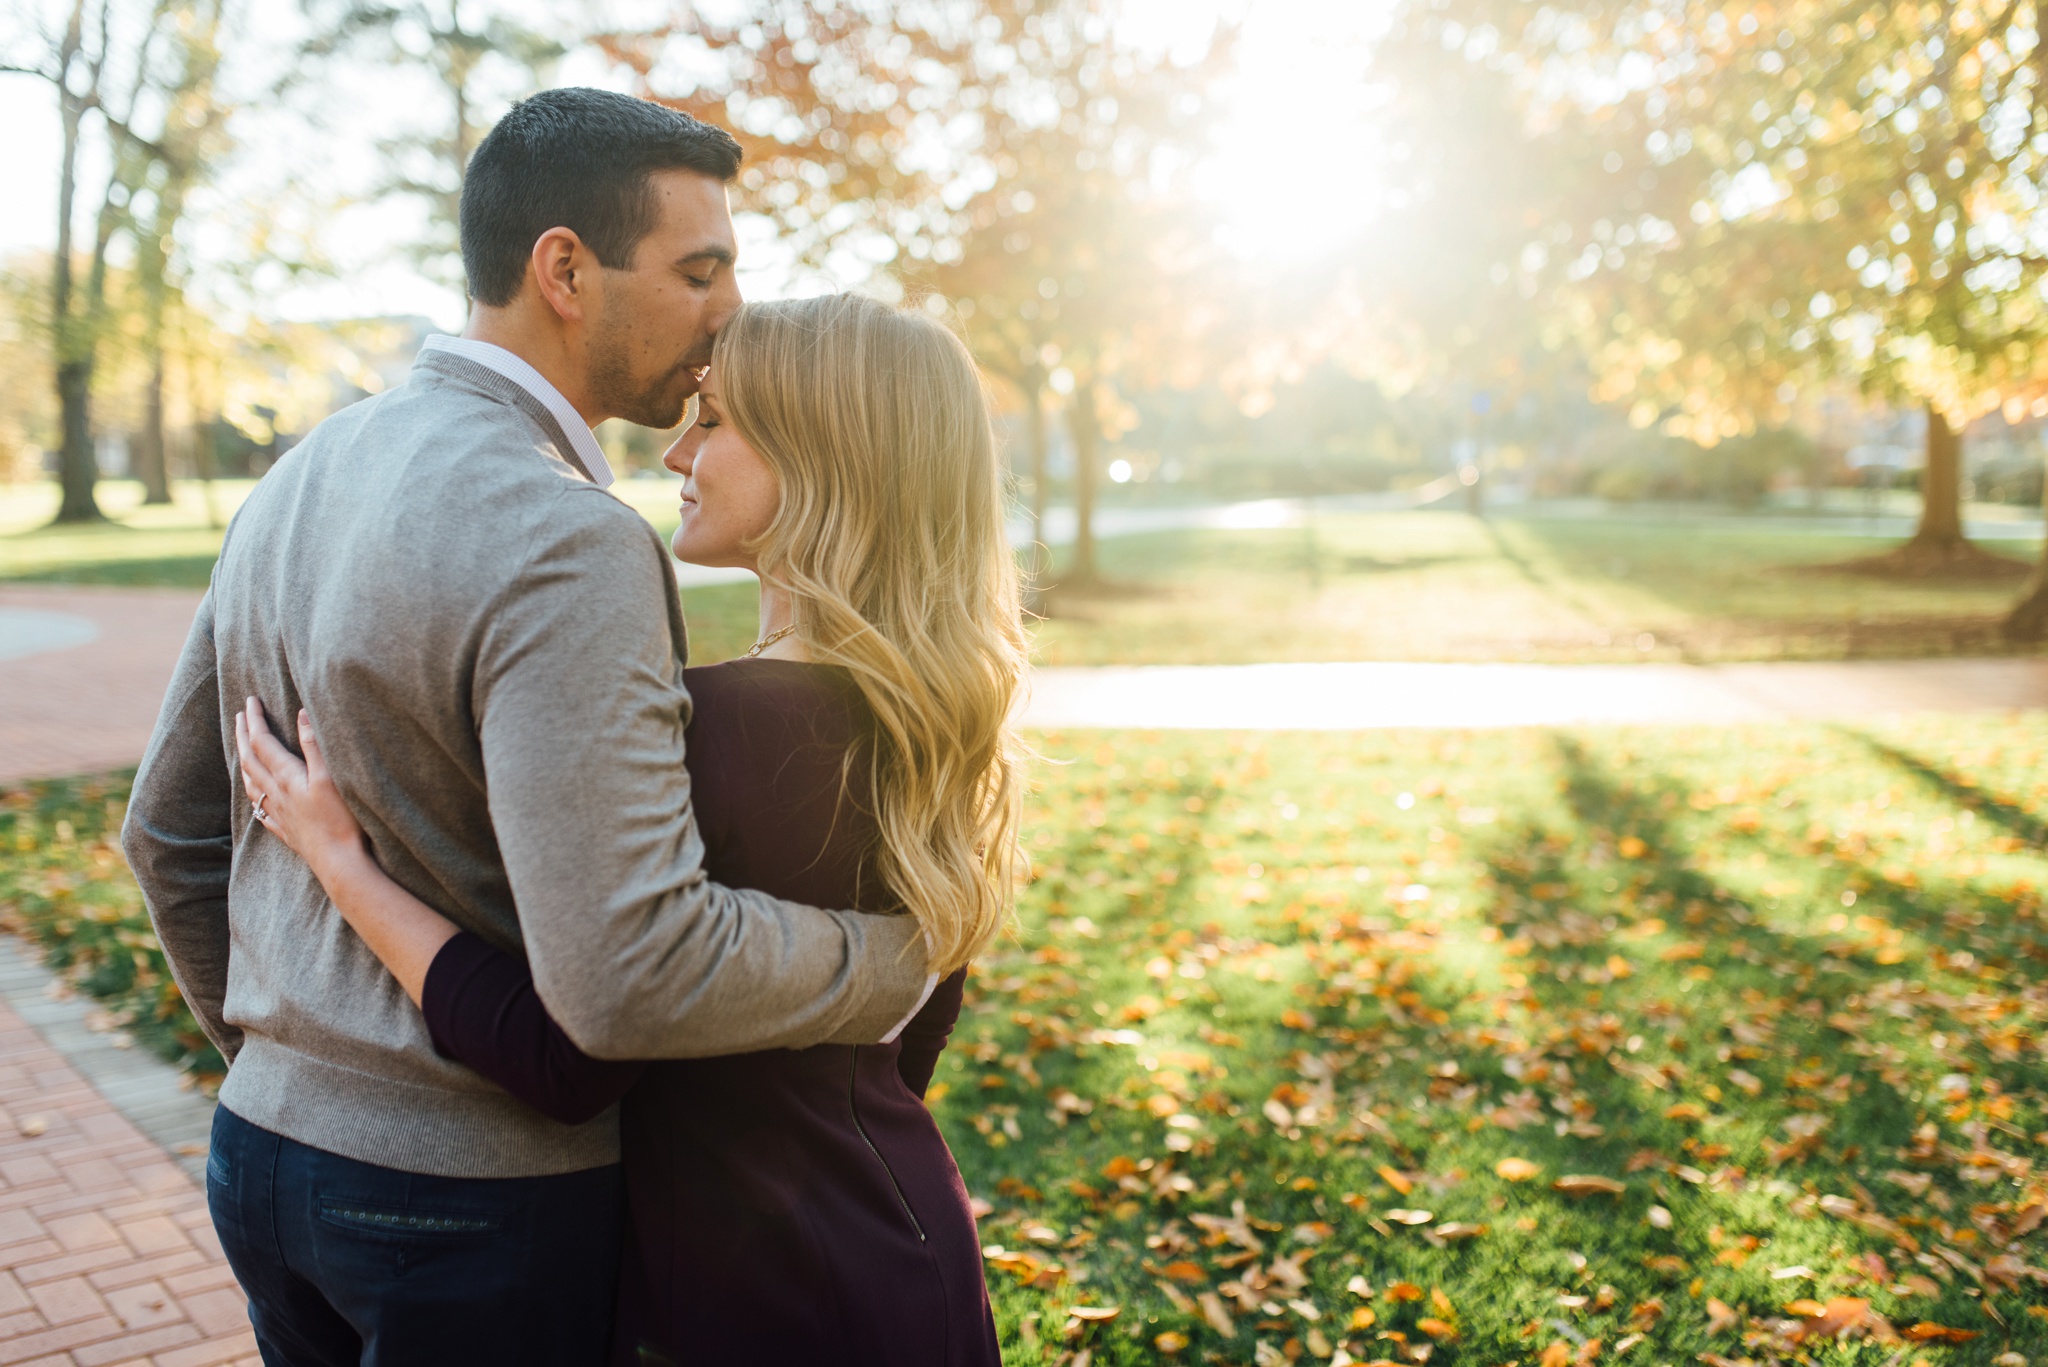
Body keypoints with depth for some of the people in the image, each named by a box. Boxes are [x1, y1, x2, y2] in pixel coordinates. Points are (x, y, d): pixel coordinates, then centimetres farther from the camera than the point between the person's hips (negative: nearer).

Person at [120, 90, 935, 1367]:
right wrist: (903, 953, -16)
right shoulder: (563, 545, -25)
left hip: (265, 1148, 8)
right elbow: (631, 974, -32)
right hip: (479, 1201, -8)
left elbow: (170, 831, 11)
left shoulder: (300, 481, 3)